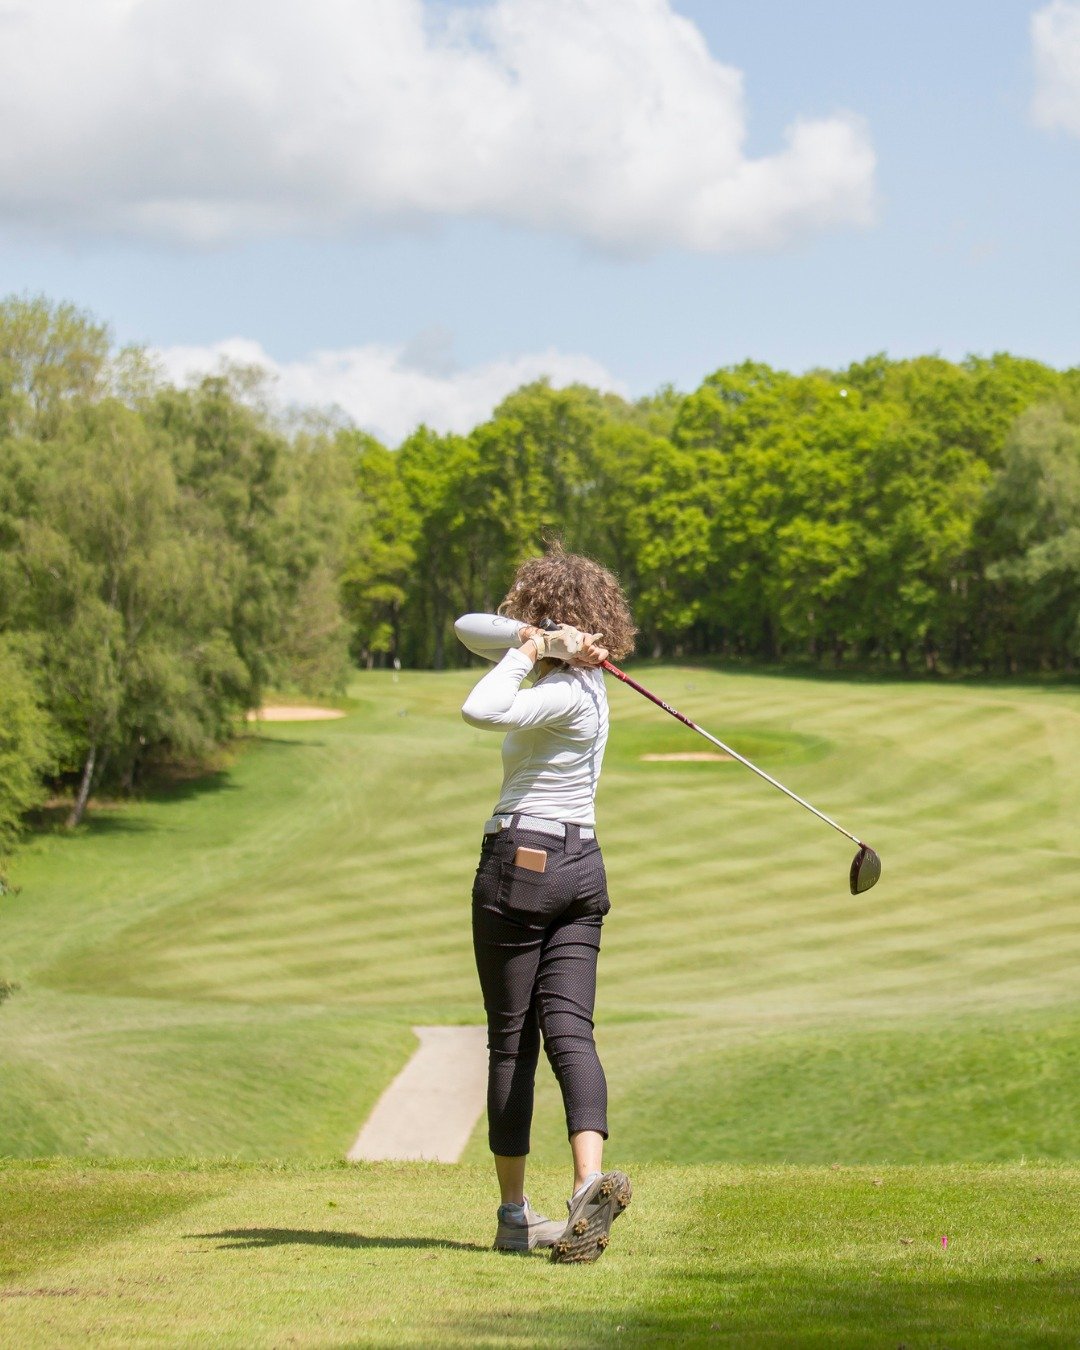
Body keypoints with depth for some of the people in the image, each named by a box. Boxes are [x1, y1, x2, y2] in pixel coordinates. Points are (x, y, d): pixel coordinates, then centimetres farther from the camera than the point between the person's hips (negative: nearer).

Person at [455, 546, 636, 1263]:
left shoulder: (567, 694, -14)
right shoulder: (579, 676, 11)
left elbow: (481, 711, -32)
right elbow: (470, 628, 11)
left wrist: (528, 648, -16)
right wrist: (541, 643, -6)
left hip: (520, 861, -7)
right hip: (582, 867, 7)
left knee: (511, 1041, 3)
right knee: (569, 1029, -4)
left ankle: (515, 1214, 8)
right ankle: (591, 1178, -26)